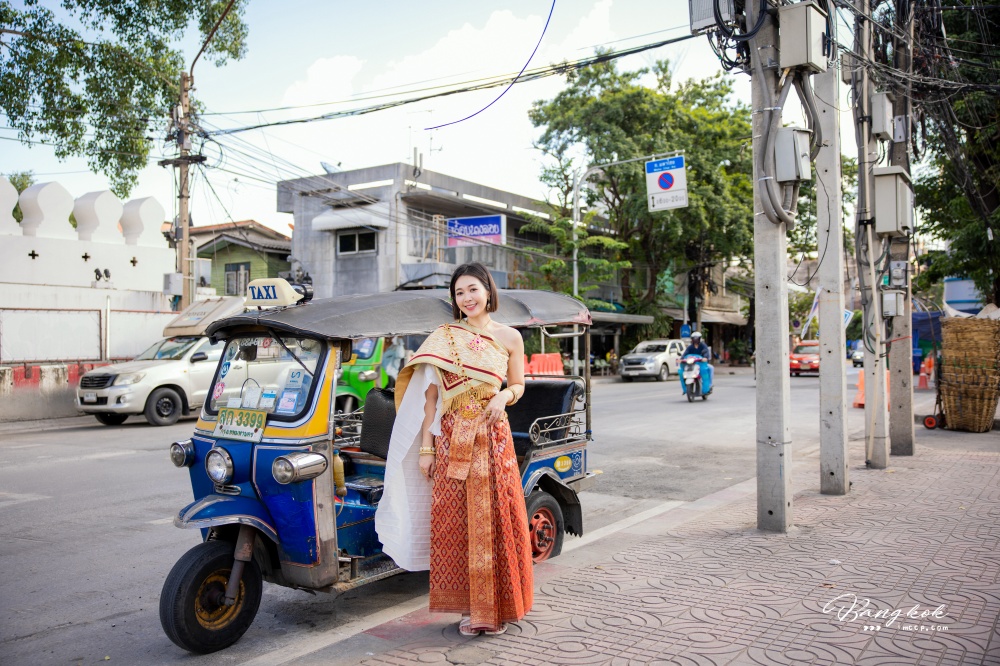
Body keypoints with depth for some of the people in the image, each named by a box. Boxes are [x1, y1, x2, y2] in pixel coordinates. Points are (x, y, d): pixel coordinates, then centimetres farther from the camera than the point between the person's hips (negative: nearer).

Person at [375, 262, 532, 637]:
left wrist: (504, 395, -9)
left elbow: (518, 386, 14)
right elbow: (430, 395, 2)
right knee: (455, 525, 2)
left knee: (496, 521, 2)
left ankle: (497, 606, 18)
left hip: (493, 438, 0)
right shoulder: (443, 338, 3)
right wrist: (426, 447, -3)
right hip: (452, 440, 0)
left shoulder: (509, 338, 5)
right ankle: (469, 607, 17)